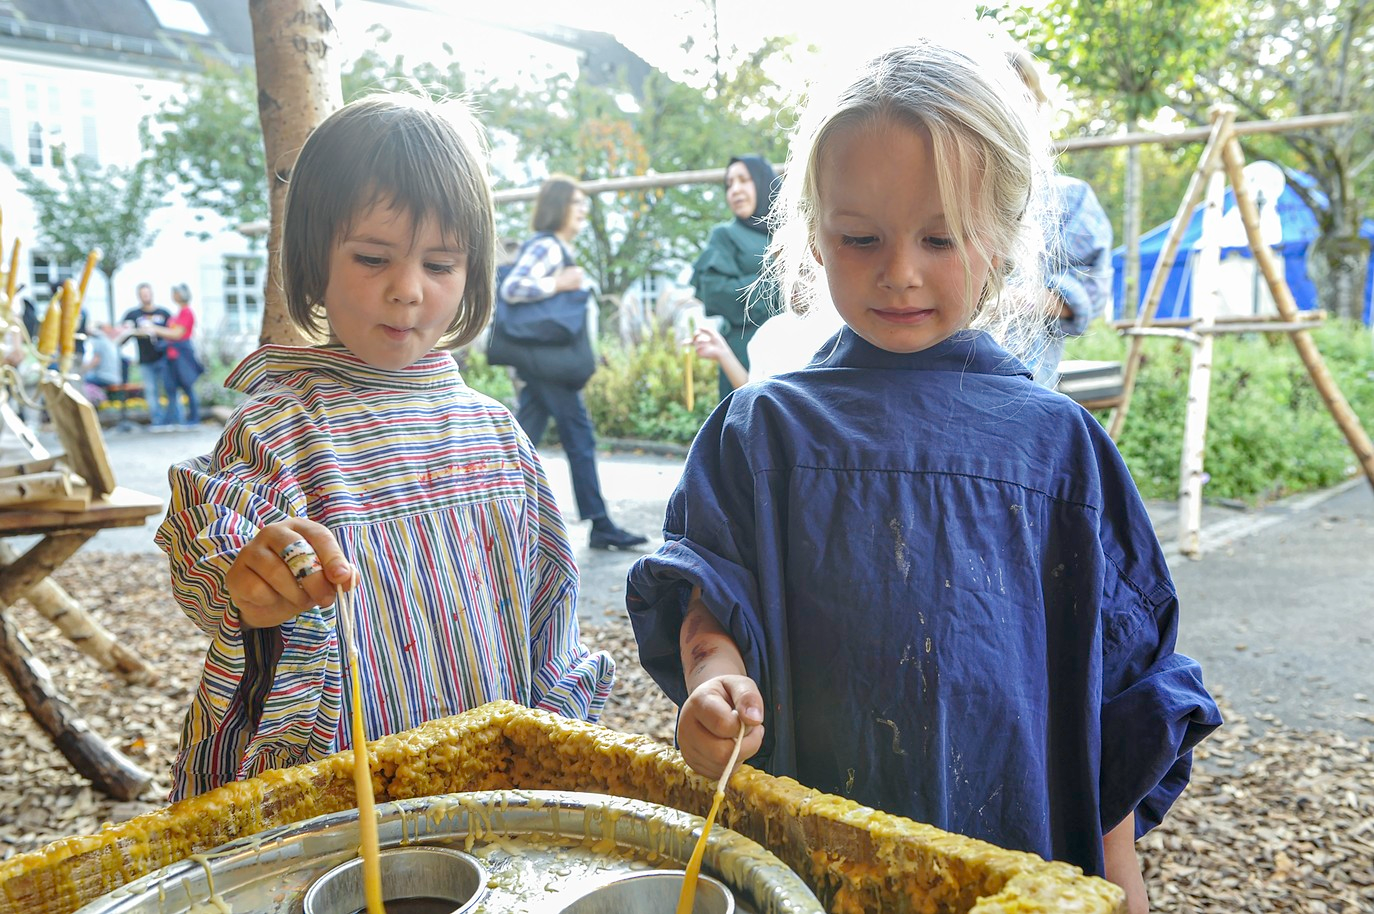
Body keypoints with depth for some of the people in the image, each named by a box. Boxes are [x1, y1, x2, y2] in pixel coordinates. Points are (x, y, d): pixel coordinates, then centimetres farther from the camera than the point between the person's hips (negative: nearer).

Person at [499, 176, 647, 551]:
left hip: (539, 363, 10)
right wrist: (559, 284, -20)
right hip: (549, 361, -10)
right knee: (580, 438, -5)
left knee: (524, 439, 9)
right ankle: (600, 525, 1)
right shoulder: (546, 246, -12)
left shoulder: (558, 248, 18)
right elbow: (512, 288, -23)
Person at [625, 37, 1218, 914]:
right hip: (804, 843, 1)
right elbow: (708, 597, -4)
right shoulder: (765, 426, -3)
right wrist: (717, 677, -26)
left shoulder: (1057, 440, -3)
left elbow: (1118, 670, 2)